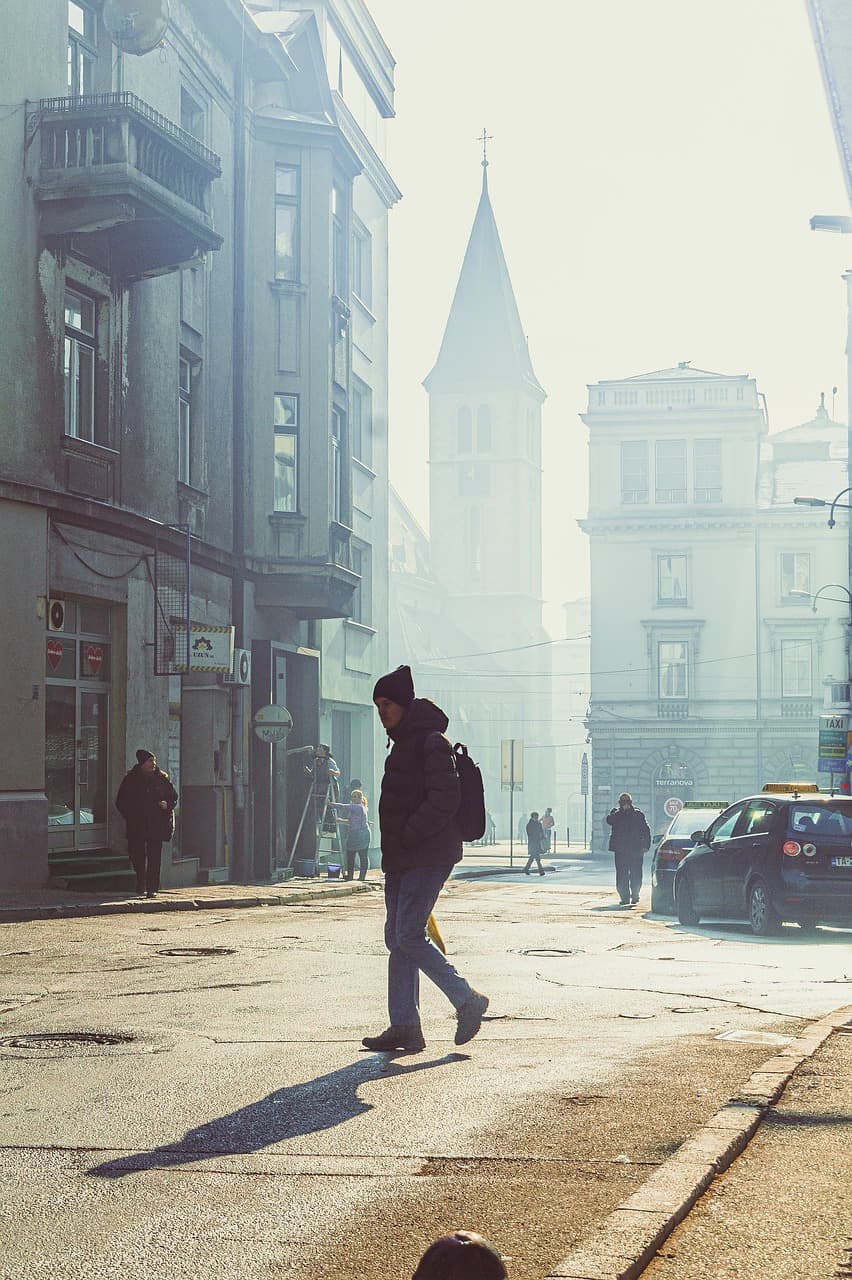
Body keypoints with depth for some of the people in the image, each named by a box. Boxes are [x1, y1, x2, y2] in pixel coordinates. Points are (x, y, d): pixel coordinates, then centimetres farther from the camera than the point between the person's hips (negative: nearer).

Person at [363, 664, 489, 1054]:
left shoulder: (431, 742, -11)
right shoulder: (404, 743, 19)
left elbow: (445, 800, -21)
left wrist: (408, 835, -19)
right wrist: (393, 851, 16)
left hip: (427, 856, -10)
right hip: (402, 859, 10)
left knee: (409, 936, -13)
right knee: (397, 939, 6)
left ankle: (467, 1001, -1)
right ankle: (404, 1028, 8)